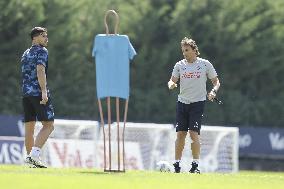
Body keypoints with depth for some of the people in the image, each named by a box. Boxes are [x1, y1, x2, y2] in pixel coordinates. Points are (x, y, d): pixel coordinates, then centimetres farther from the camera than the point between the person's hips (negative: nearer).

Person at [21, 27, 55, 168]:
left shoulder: (26, 54, 22)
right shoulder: (41, 51, -4)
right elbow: (40, 71, -17)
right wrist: (44, 91, -26)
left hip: (26, 93, 8)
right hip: (38, 92, -8)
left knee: (29, 127, 8)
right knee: (48, 125, -8)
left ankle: (30, 156, 8)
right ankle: (34, 153, -23)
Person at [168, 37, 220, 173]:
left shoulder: (205, 64, 0)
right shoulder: (180, 65, 7)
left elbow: (216, 81, 7)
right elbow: (172, 80, 7)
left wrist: (213, 91, -13)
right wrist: (171, 84, -17)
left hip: (198, 102, -3)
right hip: (182, 102, 3)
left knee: (194, 133, -14)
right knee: (180, 134, 1)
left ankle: (195, 165, -9)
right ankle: (177, 165, 6)